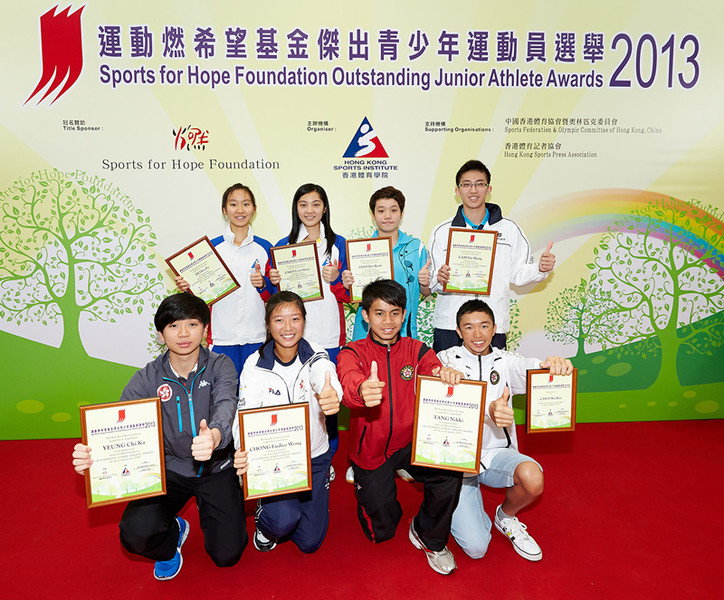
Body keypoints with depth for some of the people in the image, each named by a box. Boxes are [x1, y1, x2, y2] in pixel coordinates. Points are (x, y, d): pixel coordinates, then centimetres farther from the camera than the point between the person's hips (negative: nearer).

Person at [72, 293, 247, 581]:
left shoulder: (220, 366, -12)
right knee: (135, 534, -21)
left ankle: (206, 508, 31)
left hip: (217, 468, -1)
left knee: (227, 555, -3)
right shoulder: (148, 378, -8)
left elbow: (225, 405, -30)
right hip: (169, 468, 1)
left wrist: (215, 435, -54)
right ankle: (174, 532, 16)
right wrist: (93, 453, -40)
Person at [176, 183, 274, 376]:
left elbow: (274, 296, 7)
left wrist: (263, 284, -13)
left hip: (255, 337, 1)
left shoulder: (264, 248, 4)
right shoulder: (212, 247, 2)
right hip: (221, 336, -1)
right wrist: (187, 288, -12)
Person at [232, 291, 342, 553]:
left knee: (310, 542, 7)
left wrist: (332, 395, -59)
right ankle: (266, 525, 14)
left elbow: (325, 377, -34)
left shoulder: (315, 357, -11)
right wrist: (243, 451, -42)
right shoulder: (256, 364, -12)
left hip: (314, 455, 1)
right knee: (284, 520, -24)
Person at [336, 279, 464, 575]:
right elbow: (347, 379, -34)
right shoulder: (353, 352, -11)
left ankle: (429, 537, 4)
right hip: (370, 450, -1)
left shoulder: (416, 350, -2)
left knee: (450, 470, -26)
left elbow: (435, 373, -19)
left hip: (411, 442, 2)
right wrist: (362, 389, -59)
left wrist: (448, 374, -45)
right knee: (381, 531, 6)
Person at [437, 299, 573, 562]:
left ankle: (506, 516, 6)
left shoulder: (505, 361, 6)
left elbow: (531, 369, -14)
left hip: (496, 452, 3)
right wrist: (488, 409, -45)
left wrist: (554, 365, -39)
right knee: (476, 548, -15)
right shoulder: (447, 359, -5)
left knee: (532, 478, -31)